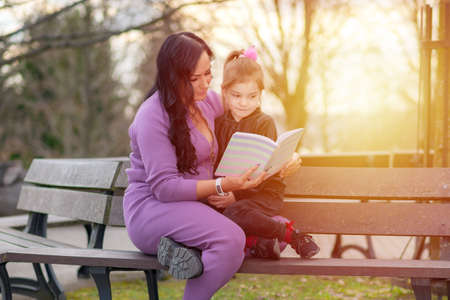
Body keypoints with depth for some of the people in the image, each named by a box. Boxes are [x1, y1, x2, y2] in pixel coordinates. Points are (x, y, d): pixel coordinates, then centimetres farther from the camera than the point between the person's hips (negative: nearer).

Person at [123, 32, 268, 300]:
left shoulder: (209, 100, 9)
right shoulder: (152, 116, -13)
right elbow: (164, 187, -18)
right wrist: (223, 185, -27)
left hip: (196, 206, 7)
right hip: (151, 208, -7)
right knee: (230, 239, -34)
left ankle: (182, 249, -15)